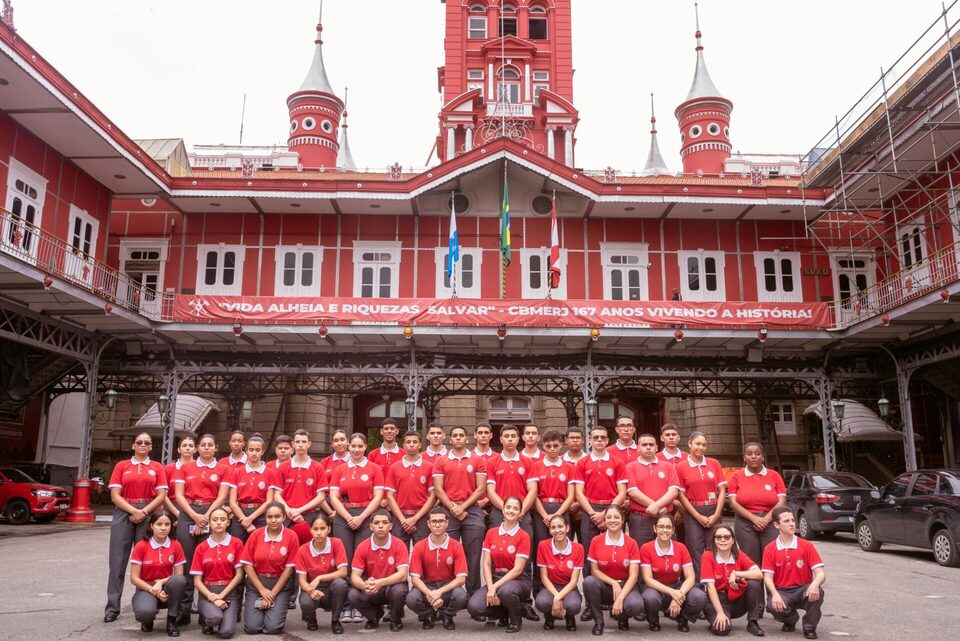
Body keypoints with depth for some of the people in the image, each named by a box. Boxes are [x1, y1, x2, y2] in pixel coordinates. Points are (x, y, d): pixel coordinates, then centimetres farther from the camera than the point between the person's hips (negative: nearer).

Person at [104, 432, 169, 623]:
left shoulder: (157, 468, 8)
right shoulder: (121, 466, 8)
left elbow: (161, 495, 1)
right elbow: (115, 495, 0)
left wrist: (143, 511, -12)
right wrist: (133, 510, -12)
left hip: (148, 514, 0)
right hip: (124, 513, 0)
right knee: (118, 559, -2)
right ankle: (112, 607, 2)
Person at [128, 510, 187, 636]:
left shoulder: (175, 546, -4)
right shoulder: (141, 546, -9)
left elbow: (179, 575, -2)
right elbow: (134, 578, -9)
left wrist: (161, 583, -20)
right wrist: (153, 591, -20)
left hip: (166, 588, 2)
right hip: (146, 588, -2)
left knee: (180, 579, -34)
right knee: (144, 611, -37)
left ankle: (171, 621, -13)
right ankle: (148, 619, 4)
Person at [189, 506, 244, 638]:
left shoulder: (236, 543, -3)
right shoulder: (201, 548, 1)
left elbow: (239, 575, -3)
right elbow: (197, 580, 0)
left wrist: (221, 596, -11)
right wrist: (212, 597, -14)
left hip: (230, 592, -1)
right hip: (207, 593, 1)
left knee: (226, 632, -22)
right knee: (215, 617, -32)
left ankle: (232, 614, 11)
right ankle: (206, 619, 4)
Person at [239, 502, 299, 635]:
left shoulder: (291, 536, -10)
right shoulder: (256, 535, -6)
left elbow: (289, 567, -7)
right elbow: (247, 564, -3)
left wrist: (273, 593, -8)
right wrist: (262, 590, -8)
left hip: (280, 584, -1)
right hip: (256, 582, 1)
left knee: (273, 627, -15)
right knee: (252, 628, -11)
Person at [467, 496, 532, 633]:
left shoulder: (523, 536, -9)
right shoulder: (491, 533, 4)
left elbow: (518, 569, -14)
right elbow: (486, 564, 0)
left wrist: (495, 587, -21)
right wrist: (490, 588, -16)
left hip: (518, 580, -4)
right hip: (495, 578, 4)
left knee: (506, 591, -40)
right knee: (474, 607, -23)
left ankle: (516, 619, -4)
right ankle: (504, 614, 9)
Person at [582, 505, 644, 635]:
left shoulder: (631, 543, -7)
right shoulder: (596, 541, -4)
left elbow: (633, 576, -11)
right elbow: (594, 570, -2)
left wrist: (620, 598, -22)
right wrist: (613, 583, -16)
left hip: (625, 586, -1)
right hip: (604, 585, 1)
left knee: (636, 605, -34)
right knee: (588, 581, -33)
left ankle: (620, 615, 6)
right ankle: (598, 621, -10)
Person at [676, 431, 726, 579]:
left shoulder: (714, 464, 6)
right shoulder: (681, 467, -1)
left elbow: (722, 490, 4)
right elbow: (681, 495, -2)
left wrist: (716, 514, -6)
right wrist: (699, 516, -8)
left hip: (714, 512, 2)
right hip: (693, 513, -2)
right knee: (696, 553, -2)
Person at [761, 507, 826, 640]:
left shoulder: (806, 546, -2)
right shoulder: (769, 549, -2)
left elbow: (821, 573, -10)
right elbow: (767, 577, -8)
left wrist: (815, 584, -35)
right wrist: (775, 595, -29)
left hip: (803, 590, 0)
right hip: (781, 591, 0)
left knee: (817, 592, -34)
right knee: (773, 605, -33)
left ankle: (810, 628, -7)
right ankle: (790, 620, 7)